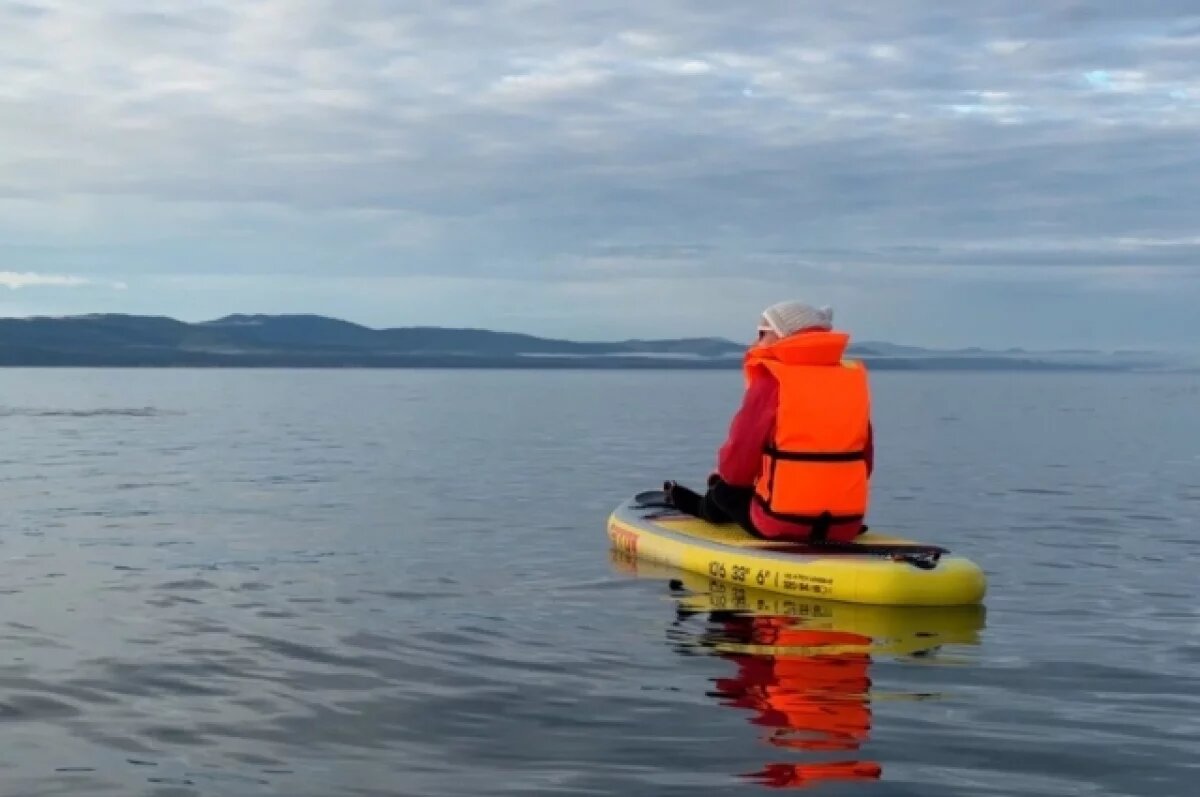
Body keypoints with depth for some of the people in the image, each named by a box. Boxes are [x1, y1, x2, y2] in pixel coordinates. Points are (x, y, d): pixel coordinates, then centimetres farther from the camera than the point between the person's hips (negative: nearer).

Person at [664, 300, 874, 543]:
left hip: (781, 526, -5)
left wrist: (721, 475, 15)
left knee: (723, 489, 21)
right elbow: (865, 462, 9)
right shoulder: (855, 377, 5)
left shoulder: (771, 380, -9)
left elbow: (735, 467, -8)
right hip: (847, 527, 5)